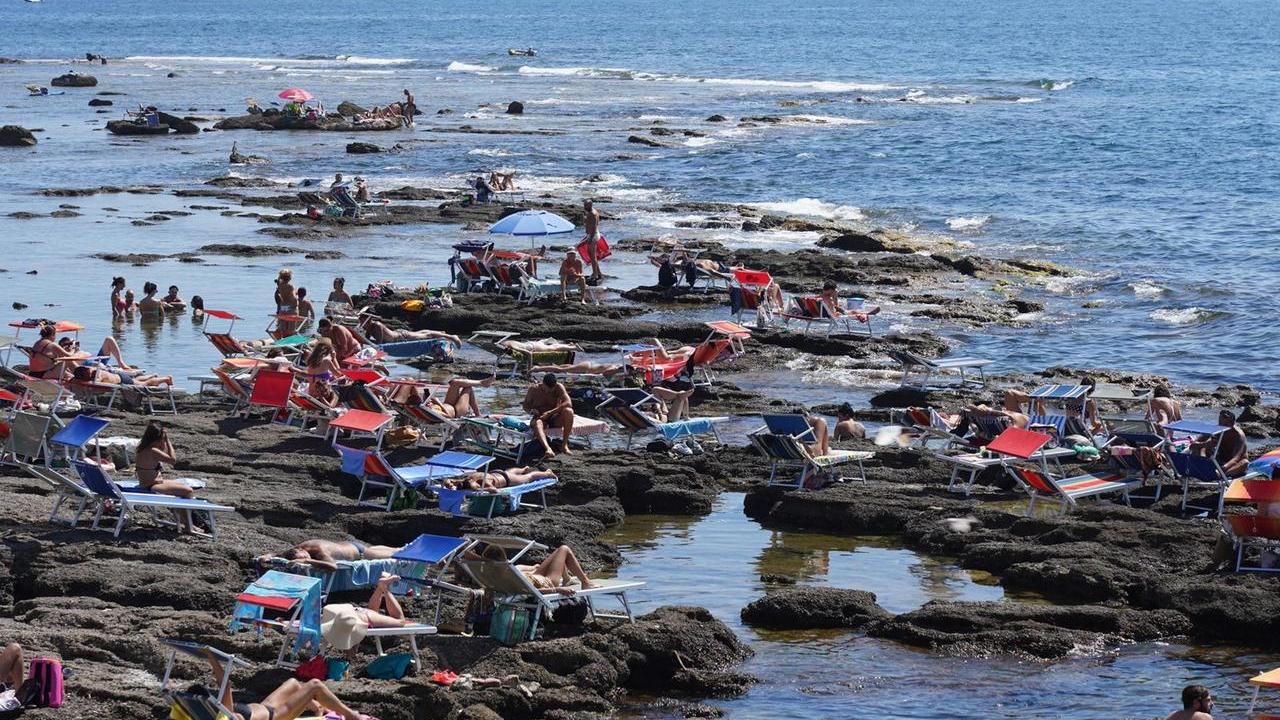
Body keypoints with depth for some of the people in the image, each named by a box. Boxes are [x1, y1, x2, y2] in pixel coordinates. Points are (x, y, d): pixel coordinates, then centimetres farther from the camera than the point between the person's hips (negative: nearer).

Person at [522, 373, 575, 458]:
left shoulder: (558, 387, -10)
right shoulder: (533, 389, -6)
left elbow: (568, 403, -23)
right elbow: (525, 405, 5)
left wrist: (550, 412, -31)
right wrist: (531, 411, -20)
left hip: (555, 418, 1)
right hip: (540, 418, -1)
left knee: (568, 411, -30)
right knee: (538, 423, -39)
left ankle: (565, 444, -26)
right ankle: (547, 448, -65)